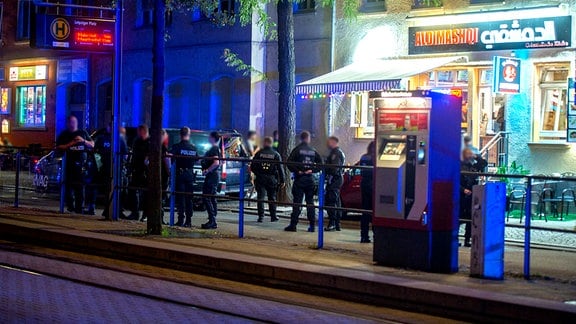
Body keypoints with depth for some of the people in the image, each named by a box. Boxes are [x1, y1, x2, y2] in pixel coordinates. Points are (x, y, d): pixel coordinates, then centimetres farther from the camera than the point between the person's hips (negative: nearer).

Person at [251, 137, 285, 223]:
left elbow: (252, 166, 2)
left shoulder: (259, 153, -1)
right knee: (272, 198, 11)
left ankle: (261, 216, -4)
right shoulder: (276, 154, -1)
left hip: (260, 178, -1)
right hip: (272, 179, 1)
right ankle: (273, 216, 15)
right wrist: (282, 180, 2)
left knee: (260, 198, 2)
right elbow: (280, 168, -2)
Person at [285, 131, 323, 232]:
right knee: (310, 202, 9)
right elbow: (320, 163, 5)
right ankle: (312, 225, 8)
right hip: (310, 179, 3)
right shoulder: (313, 151, 8)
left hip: (299, 179, -3)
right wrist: (313, 170, 2)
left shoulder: (297, 149, -3)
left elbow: (289, 162, -14)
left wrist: (296, 171, -7)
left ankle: (293, 225, -6)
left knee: (297, 202, -4)